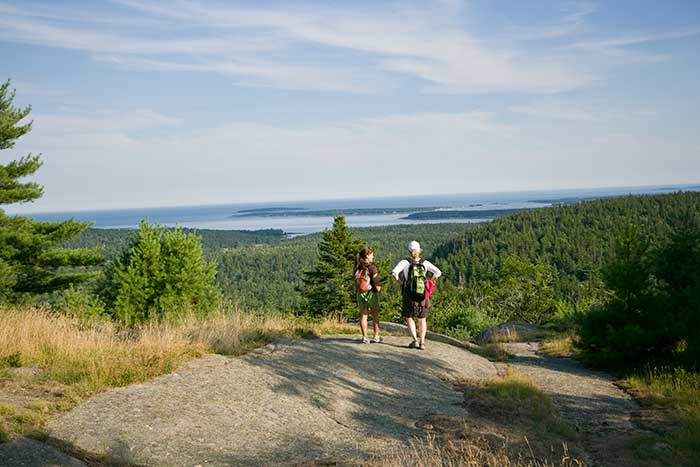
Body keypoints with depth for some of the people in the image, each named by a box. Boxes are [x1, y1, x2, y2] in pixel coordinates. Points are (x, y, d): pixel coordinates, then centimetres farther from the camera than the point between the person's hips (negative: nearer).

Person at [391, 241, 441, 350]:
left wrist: (400, 283, -3)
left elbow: (394, 273, -20)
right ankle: (422, 343, 11)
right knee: (422, 319, 17)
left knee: (409, 317, 13)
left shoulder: (405, 262, -7)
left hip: (409, 295, -2)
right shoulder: (425, 263, 0)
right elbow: (438, 273, -2)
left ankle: (415, 340, -2)